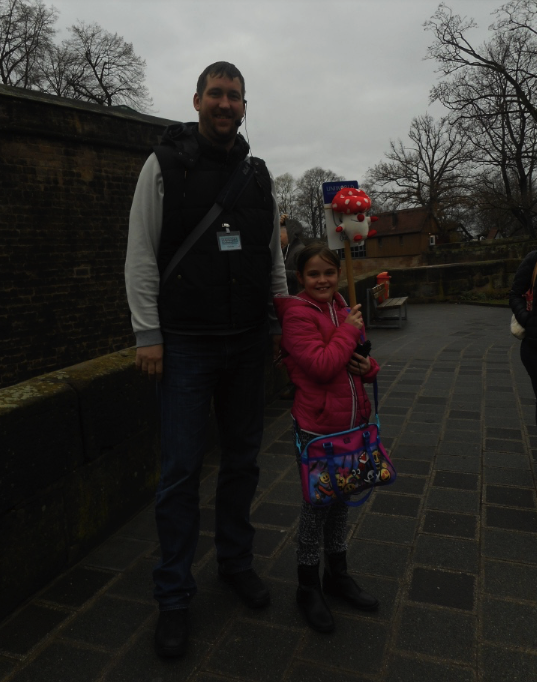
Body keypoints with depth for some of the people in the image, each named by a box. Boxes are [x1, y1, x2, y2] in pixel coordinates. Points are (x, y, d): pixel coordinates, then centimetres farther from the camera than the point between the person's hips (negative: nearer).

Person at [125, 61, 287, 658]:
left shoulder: (258, 175, 12)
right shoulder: (165, 164, 0)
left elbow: (273, 257, 16)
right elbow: (141, 254, -3)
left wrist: (283, 323, 11)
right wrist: (147, 333, -10)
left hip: (246, 342, 4)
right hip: (186, 344, -4)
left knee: (242, 459, 12)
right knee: (181, 469, -2)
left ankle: (236, 561, 33)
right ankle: (174, 596, 16)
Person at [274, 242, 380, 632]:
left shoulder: (345, 311, 9)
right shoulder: (297, 314, -15)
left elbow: (360, 360, 18)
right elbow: (321, 366, -25)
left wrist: (368, 366, -4)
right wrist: (349, 330, -17)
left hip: (351, 424, 7)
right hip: (317, 430, -7)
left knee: (341, 500, 20)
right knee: (316, 505, 7)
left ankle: (338, 574, 41)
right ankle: (308, 587, 29)